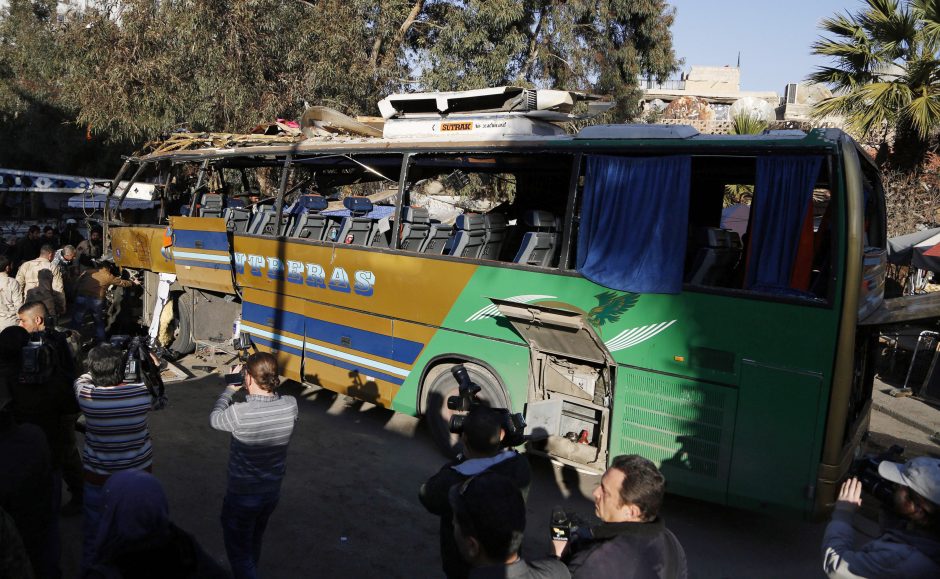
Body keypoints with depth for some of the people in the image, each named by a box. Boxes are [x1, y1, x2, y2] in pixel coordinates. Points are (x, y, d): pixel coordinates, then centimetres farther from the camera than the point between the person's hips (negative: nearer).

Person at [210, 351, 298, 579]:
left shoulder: (239, 412, -30)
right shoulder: (290, 406, -18)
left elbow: (215, 419, -7)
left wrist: (230, 388, 2)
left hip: (242, 497, -5)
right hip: (272, 492, 5)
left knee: (239, 552, 14)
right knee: (253, 544, 30)